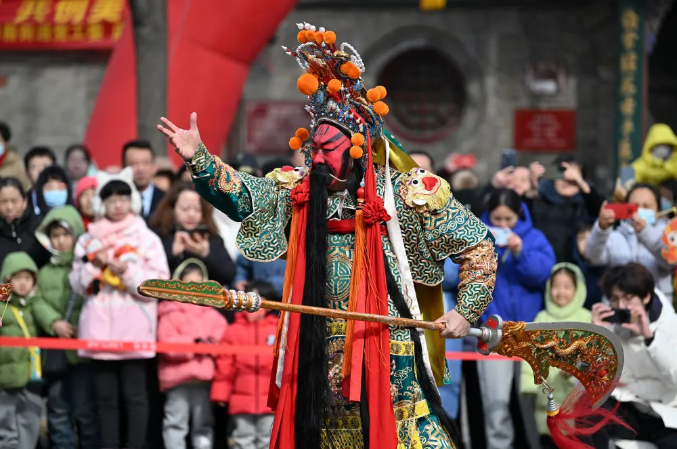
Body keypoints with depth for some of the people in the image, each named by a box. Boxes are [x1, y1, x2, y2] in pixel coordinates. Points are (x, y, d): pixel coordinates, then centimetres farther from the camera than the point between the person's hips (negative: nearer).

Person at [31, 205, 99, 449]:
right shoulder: (45, 272, 15)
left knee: (84, 410, -4)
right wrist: (54, 323, -13)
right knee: (58, 411, 9)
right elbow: (38, 303, 4)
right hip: (54, 350, 5)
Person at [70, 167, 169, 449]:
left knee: (134, 394, -4)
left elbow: (160, 285, -3)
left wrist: (128, 271, -13)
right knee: (105, 395, 4)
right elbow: (78, 284, 10)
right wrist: (95, 265, -6)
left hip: (133, 328, -3)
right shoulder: (88, 240, 13)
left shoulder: (147, 239, 4)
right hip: (100, 328, 3)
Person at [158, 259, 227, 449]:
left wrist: (211, 344, -16)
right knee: (176, 422, -2)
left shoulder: (212, 315, 14)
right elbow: (166, 342, -11)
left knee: (204, 423, 9)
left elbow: (223, 337, 5)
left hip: (204, 376, 3)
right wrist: (193, 343, -19)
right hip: (177, 376, -3)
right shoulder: (170, 314, 1)